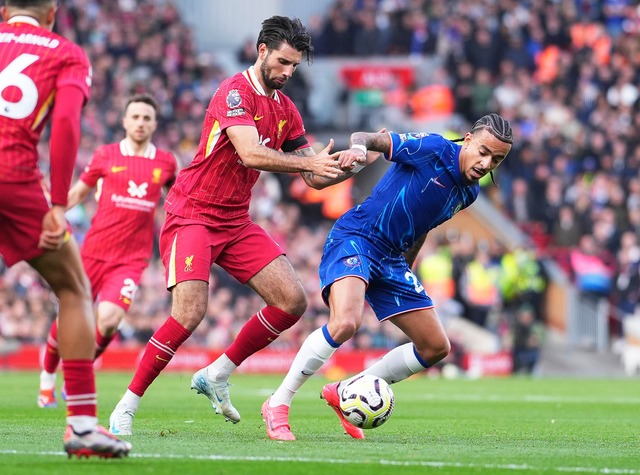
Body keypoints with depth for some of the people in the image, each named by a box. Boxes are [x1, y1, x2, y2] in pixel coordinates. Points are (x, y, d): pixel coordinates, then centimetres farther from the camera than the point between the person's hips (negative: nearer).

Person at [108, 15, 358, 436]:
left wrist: (349, 166, -8)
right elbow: (250, 154, -29)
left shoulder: (286, 110, 10)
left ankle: (216, 375, 10)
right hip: (192, 215, -8)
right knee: (190, 313, -23)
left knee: (293, 301, -3)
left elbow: (315, 178, 10)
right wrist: (310, 162, -34)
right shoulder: (235, 92, -14)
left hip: (236, 223, 8)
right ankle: (125, 408, -12)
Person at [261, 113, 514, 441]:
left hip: (391, 259, 9)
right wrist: (358, 147, -37)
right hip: (354, 239, -9)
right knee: (345, 322, -33)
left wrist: (405, 272, 27)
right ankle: (277, 405, -17)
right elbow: (369, 139, -14)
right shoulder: (433, 149, -12)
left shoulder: (469, 192, 11)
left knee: (436, 347, 8)